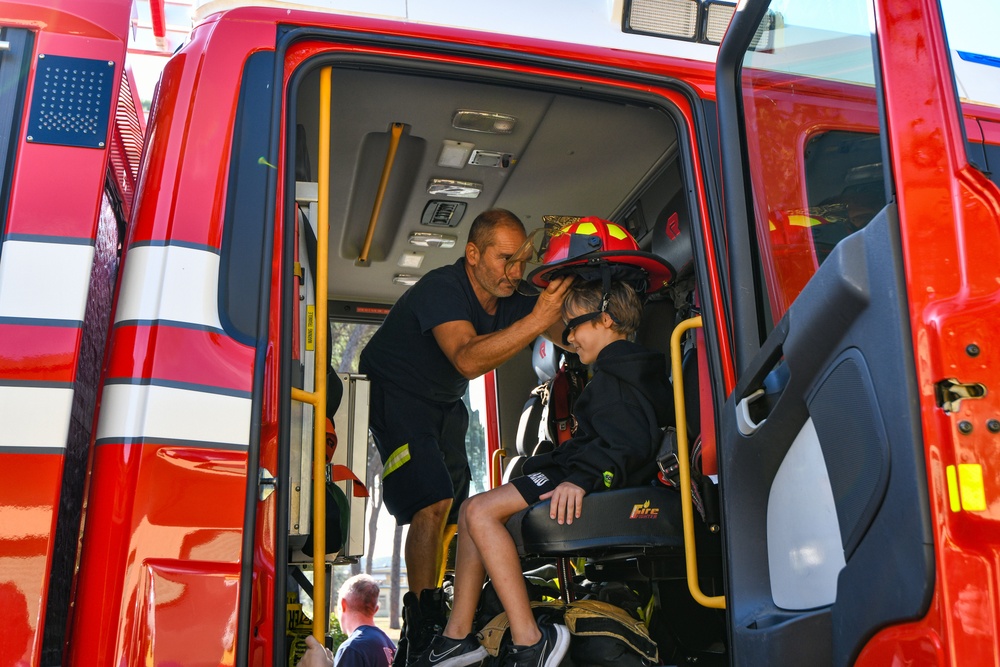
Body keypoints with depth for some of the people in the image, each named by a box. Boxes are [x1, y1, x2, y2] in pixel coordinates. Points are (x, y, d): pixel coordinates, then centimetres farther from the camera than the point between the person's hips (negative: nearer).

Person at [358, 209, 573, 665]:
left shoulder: (509, 301, -3)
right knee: (433, 502, -22)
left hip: (445, 405, 8)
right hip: (395, 395, -8)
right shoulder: (441, 289, -26)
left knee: (451, 517, 4)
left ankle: (431, 620, 15)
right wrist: (536, 320, -48)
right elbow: (468, 359, -41)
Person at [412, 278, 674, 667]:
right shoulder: (626, 369, 24)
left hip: (602, 484, -12)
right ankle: (458, 635, 6)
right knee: (474, 512, 12)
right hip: (593, 484, 12)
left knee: (481, 511, -24)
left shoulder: (617, 373, -10)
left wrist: (580, 478, -34)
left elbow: (625, 442, -24)